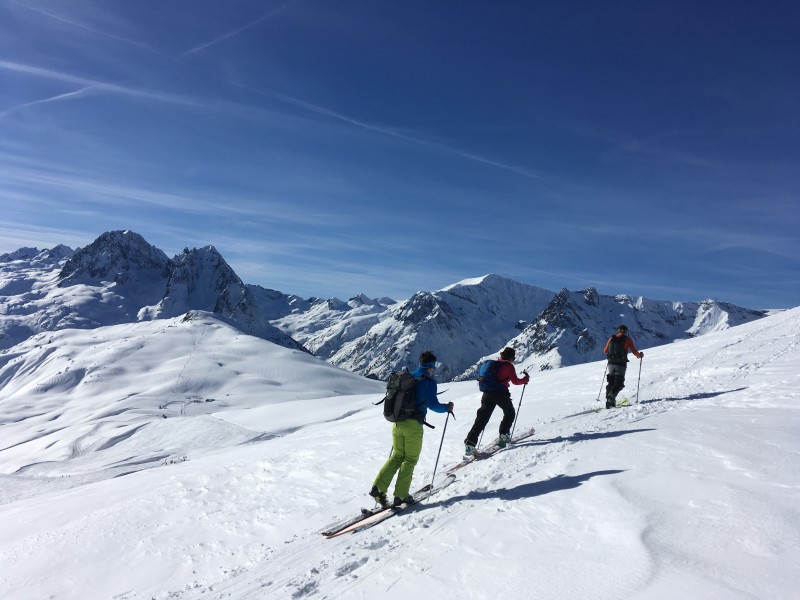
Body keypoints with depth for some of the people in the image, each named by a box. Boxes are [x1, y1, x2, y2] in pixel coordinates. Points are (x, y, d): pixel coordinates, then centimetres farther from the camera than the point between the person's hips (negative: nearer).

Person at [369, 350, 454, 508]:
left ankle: (378, 487, 3)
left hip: (397, 422, 6)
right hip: (413, 424, -6)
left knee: (397, 456, 15)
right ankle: (401, 495, 8)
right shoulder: (429, 381, -6)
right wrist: (447, 408, 7)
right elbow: (433, 404, -11)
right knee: (410, 459, 8)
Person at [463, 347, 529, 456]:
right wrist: (526, 378, 14)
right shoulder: (509, 365, 1)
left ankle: (470, 443, -12)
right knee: (510, 412, 24)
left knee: (482, 418, -1)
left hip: (487, 393, 5)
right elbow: (515, 381, -3)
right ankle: (504, 435, 16)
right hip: (501, 393, -5)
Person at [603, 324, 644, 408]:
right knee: (619, 384, 1)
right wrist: (640, 355, 20)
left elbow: (605, 351, 15)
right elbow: (634, 352, -2)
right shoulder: (627, 340, 0)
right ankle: (611, 396, -24)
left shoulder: (611, 338, 8)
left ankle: (608, 401, 6)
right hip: (621, 365, -4)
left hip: (611, 363, 4)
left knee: (611, 382, 14)